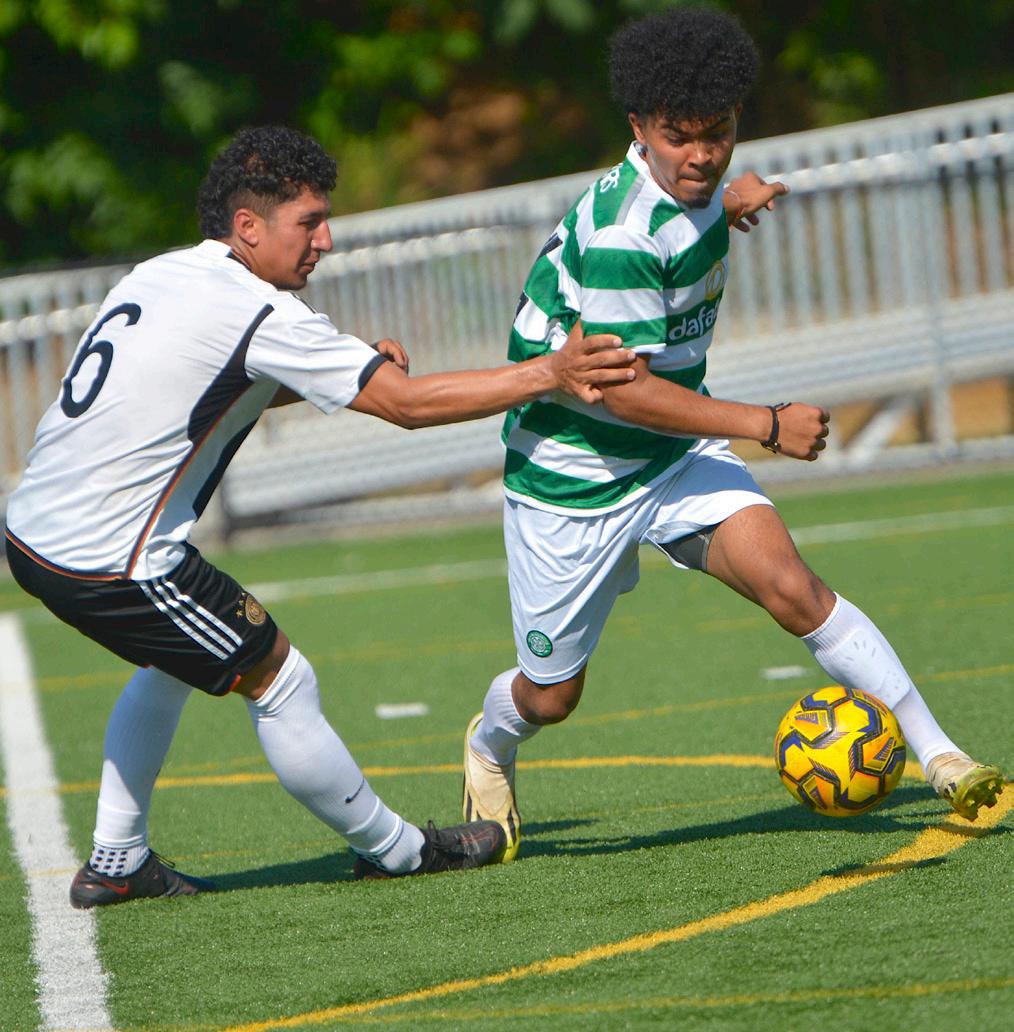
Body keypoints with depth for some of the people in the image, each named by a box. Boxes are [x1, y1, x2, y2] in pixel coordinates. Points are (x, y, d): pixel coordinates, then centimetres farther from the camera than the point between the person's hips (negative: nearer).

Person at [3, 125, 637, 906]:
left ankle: (115, 863, 32)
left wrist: (347, 371, 15)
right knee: (280, 682, 4)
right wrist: (548, 374, -14)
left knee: (173, 661, 30)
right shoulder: (257, 313, -16)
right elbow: (407, 404, -16)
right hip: (110, 563, -9)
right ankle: (396, 852, 16)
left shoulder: (160, 277, 11)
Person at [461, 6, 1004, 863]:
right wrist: (768, 426, -27)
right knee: (551, 694, 10)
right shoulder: (623, 234, -29)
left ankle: (939, 756, -20)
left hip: (678, 453, 6)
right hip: (573, 469, -6)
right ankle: (491, 745, 46)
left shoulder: (695, 189, -4)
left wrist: (724, 208, 19)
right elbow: (624, 389, -29)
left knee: (786, 581, -20)